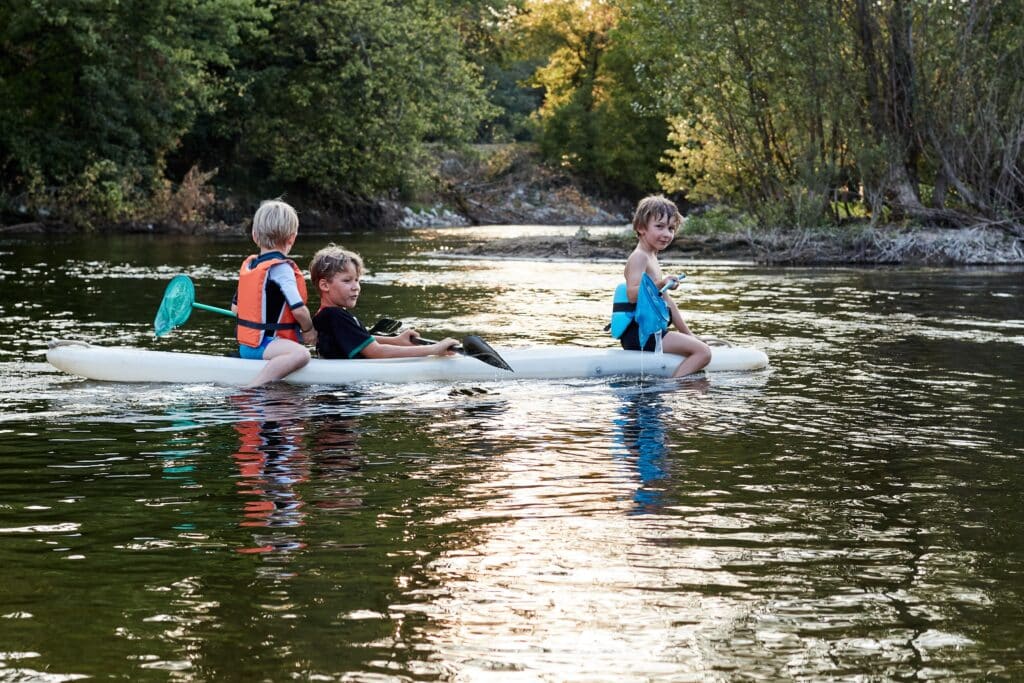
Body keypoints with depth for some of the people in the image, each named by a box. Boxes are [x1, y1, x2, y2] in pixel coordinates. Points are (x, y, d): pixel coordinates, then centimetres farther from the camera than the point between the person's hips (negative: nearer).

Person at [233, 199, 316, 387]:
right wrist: (309, 330, 1)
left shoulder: (248, 264, 12)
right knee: (300, 354, -34)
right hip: (262, 345, -9)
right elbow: (299, 310, -18)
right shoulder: (281, 268, -14)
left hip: (246, 344, 9)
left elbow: (235, 307, 19)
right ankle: (254, 386, -38)